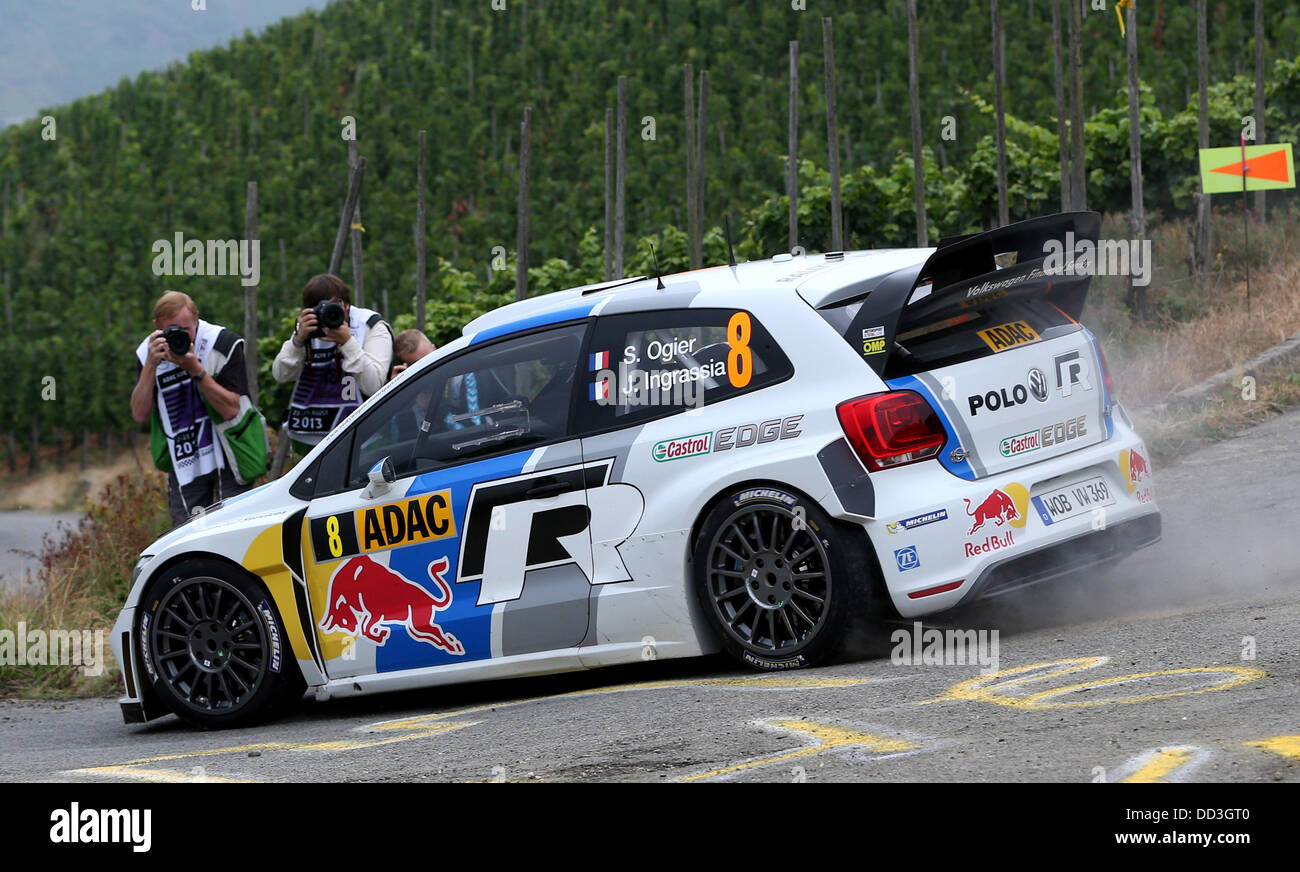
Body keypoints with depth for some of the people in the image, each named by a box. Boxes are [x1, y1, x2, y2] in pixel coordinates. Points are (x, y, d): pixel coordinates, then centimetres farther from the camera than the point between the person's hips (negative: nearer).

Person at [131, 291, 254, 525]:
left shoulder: (223, 345, -13)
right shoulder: (148, 352, -2)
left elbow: (230, 409, -18)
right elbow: (140, 414, -9)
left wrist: (196, 370, -26)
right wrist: (150, 366, -19)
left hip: (226, 455, -3)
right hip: (183, 462, 3)